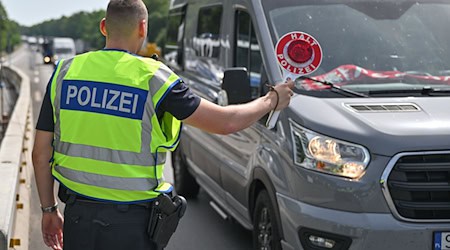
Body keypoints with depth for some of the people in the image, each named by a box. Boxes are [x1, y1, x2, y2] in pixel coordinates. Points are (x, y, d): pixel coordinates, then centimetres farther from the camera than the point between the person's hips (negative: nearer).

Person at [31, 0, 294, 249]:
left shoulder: (65, 71, 1)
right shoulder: (153, 77, -9)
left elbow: (41, 153, 4)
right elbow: (226, 122, -5)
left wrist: (49, 209, 16)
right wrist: (271, 100, 13)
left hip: (77, 215, 3)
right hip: (130, 224, -3)